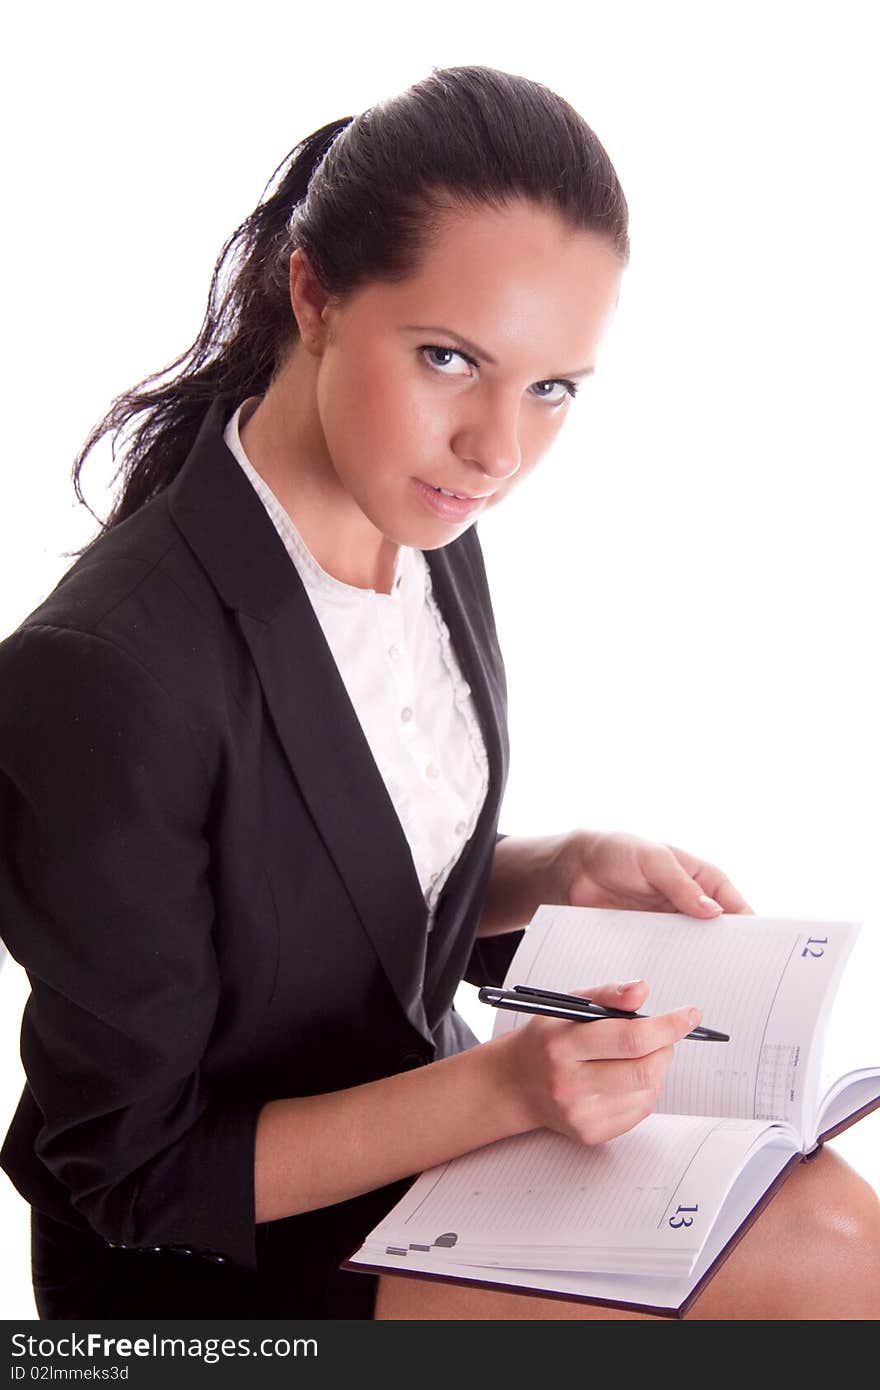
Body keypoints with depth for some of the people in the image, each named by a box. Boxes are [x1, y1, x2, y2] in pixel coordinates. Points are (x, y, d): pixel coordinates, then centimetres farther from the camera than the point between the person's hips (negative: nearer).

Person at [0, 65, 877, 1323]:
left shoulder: (430, 535, -5)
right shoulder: (102, 677, -28)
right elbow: (134, 1171, -18)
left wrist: (563, 873, -9)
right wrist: (500, 1086, -26)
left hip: (414, 1117, 7)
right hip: (210, 1264, -6)